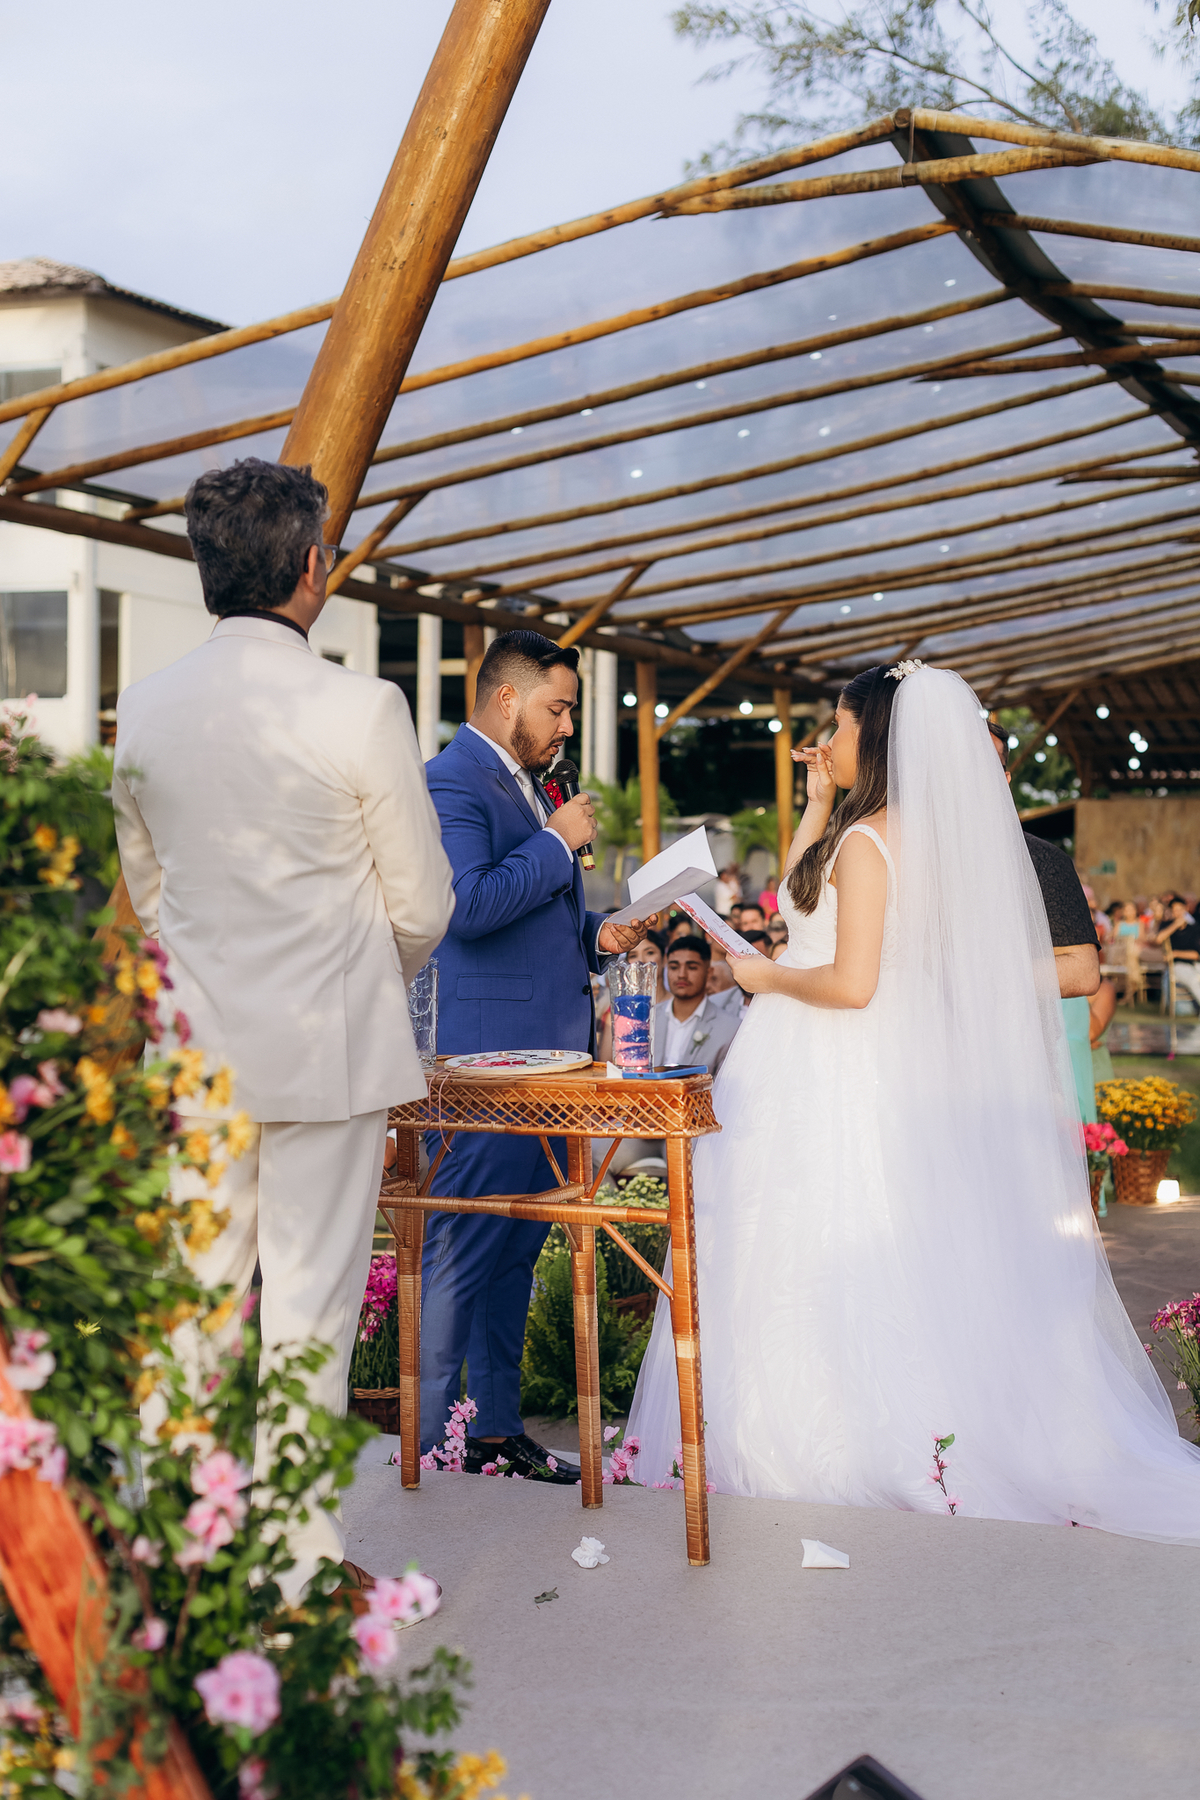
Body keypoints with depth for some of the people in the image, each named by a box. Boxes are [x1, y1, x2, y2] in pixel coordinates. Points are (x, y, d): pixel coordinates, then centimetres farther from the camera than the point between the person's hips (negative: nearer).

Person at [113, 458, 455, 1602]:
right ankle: (299, 1562, 15)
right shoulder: (361, 709, -14)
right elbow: (422, 904, -6)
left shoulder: (142, 711, 1)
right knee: (309, 1303, 4)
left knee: (199, 1293, 15)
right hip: (329, 1046, -4)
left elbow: (144, 890, 12)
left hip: (199, 1046, 5)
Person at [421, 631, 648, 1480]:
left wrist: (597, 934, 11)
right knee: (463, 1250, -3)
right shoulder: (452, 781, -11)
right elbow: (471, 905, -24)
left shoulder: (527, 783, 20)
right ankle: (430, 1444, 7)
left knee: (517, 1250, 14)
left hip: (546, 1051, 10)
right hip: (486, 1055, -10)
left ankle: (498, 1428, 23)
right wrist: (558, 841, -14)